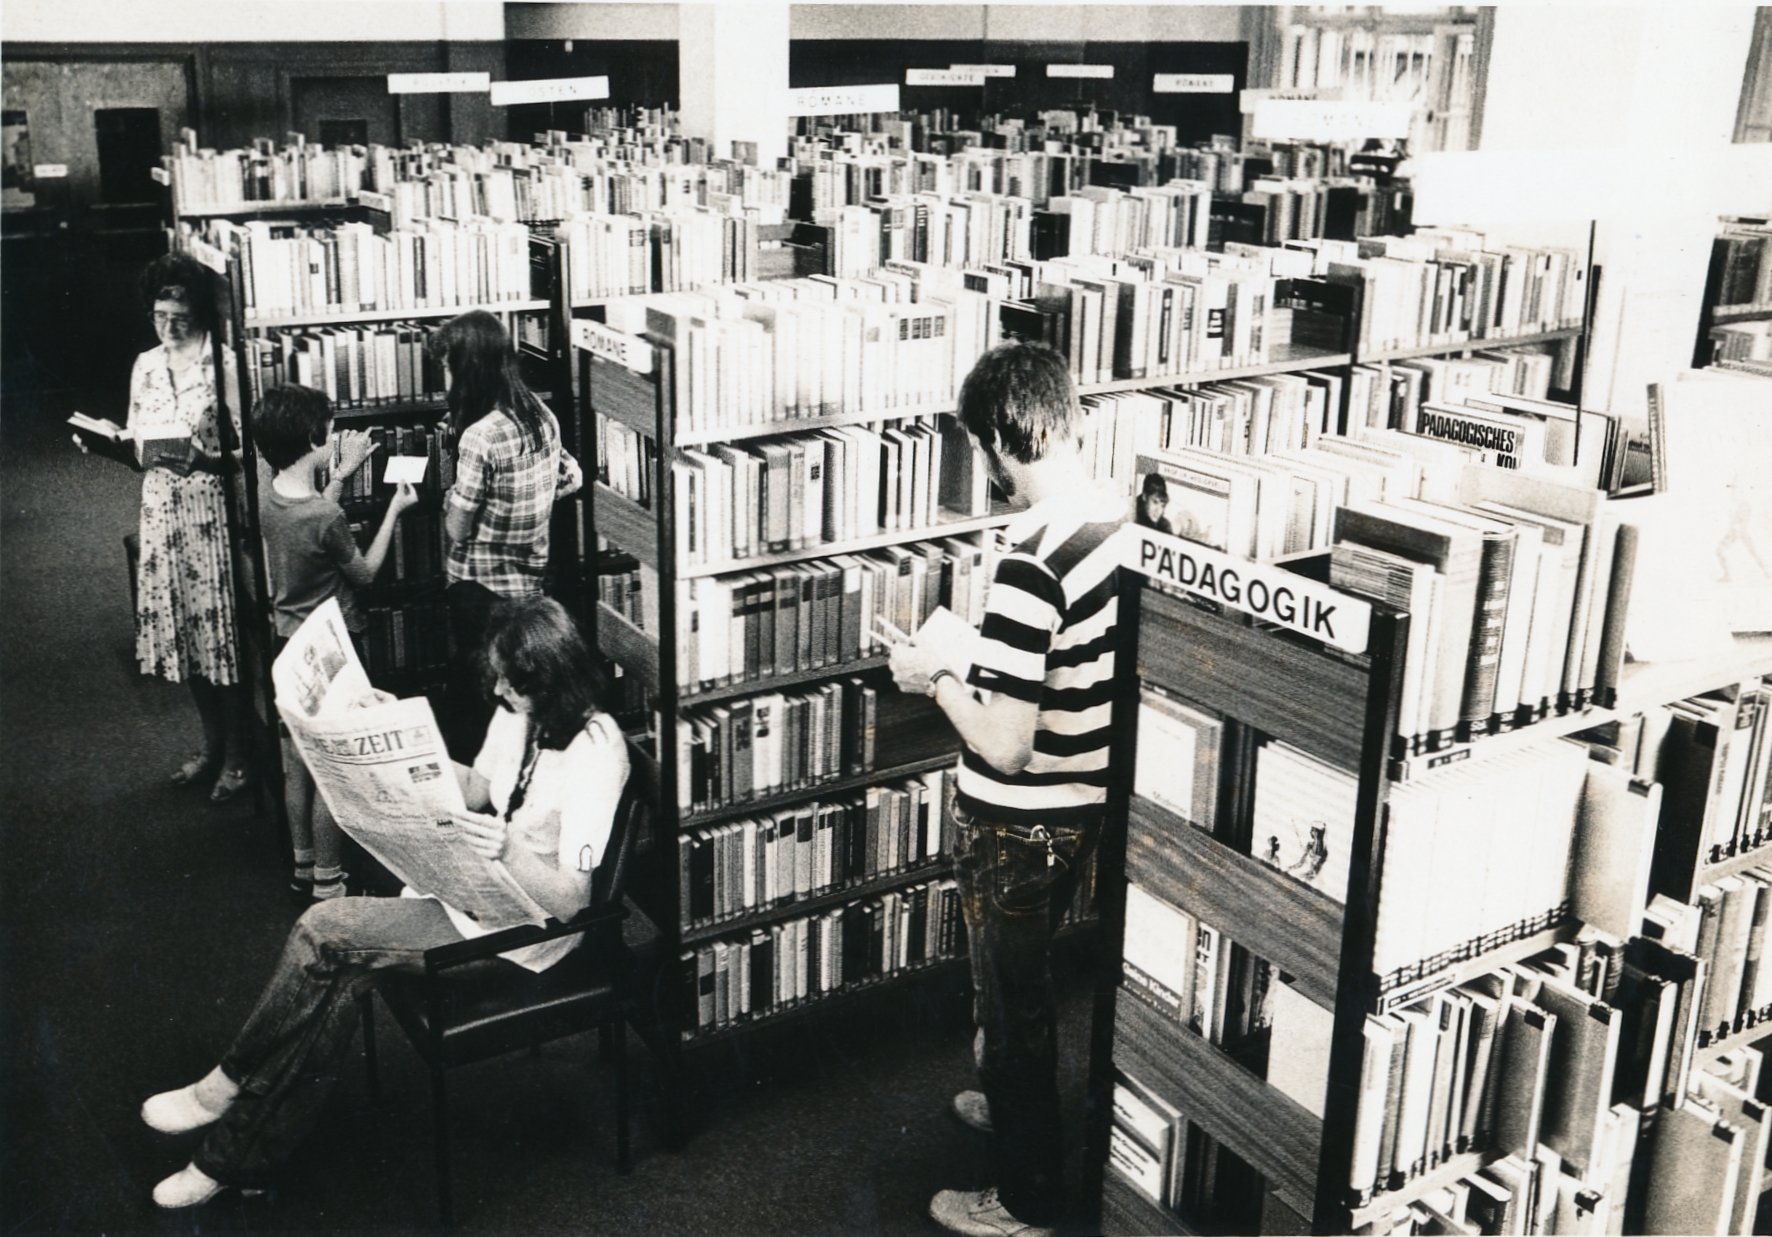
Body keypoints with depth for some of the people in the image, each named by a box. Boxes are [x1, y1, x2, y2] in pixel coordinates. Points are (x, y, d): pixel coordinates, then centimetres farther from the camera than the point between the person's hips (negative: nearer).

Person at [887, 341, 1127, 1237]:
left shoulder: (1033, 565, -31)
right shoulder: (1125, 524, -5)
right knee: (1026, 980, 29)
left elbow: (1004, 746, -28)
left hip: (1018, 826, -8)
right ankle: (1015, 1104, 53)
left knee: (1013, 996, 12)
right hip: (1086, 803, 8)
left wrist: (937, 678, -13)